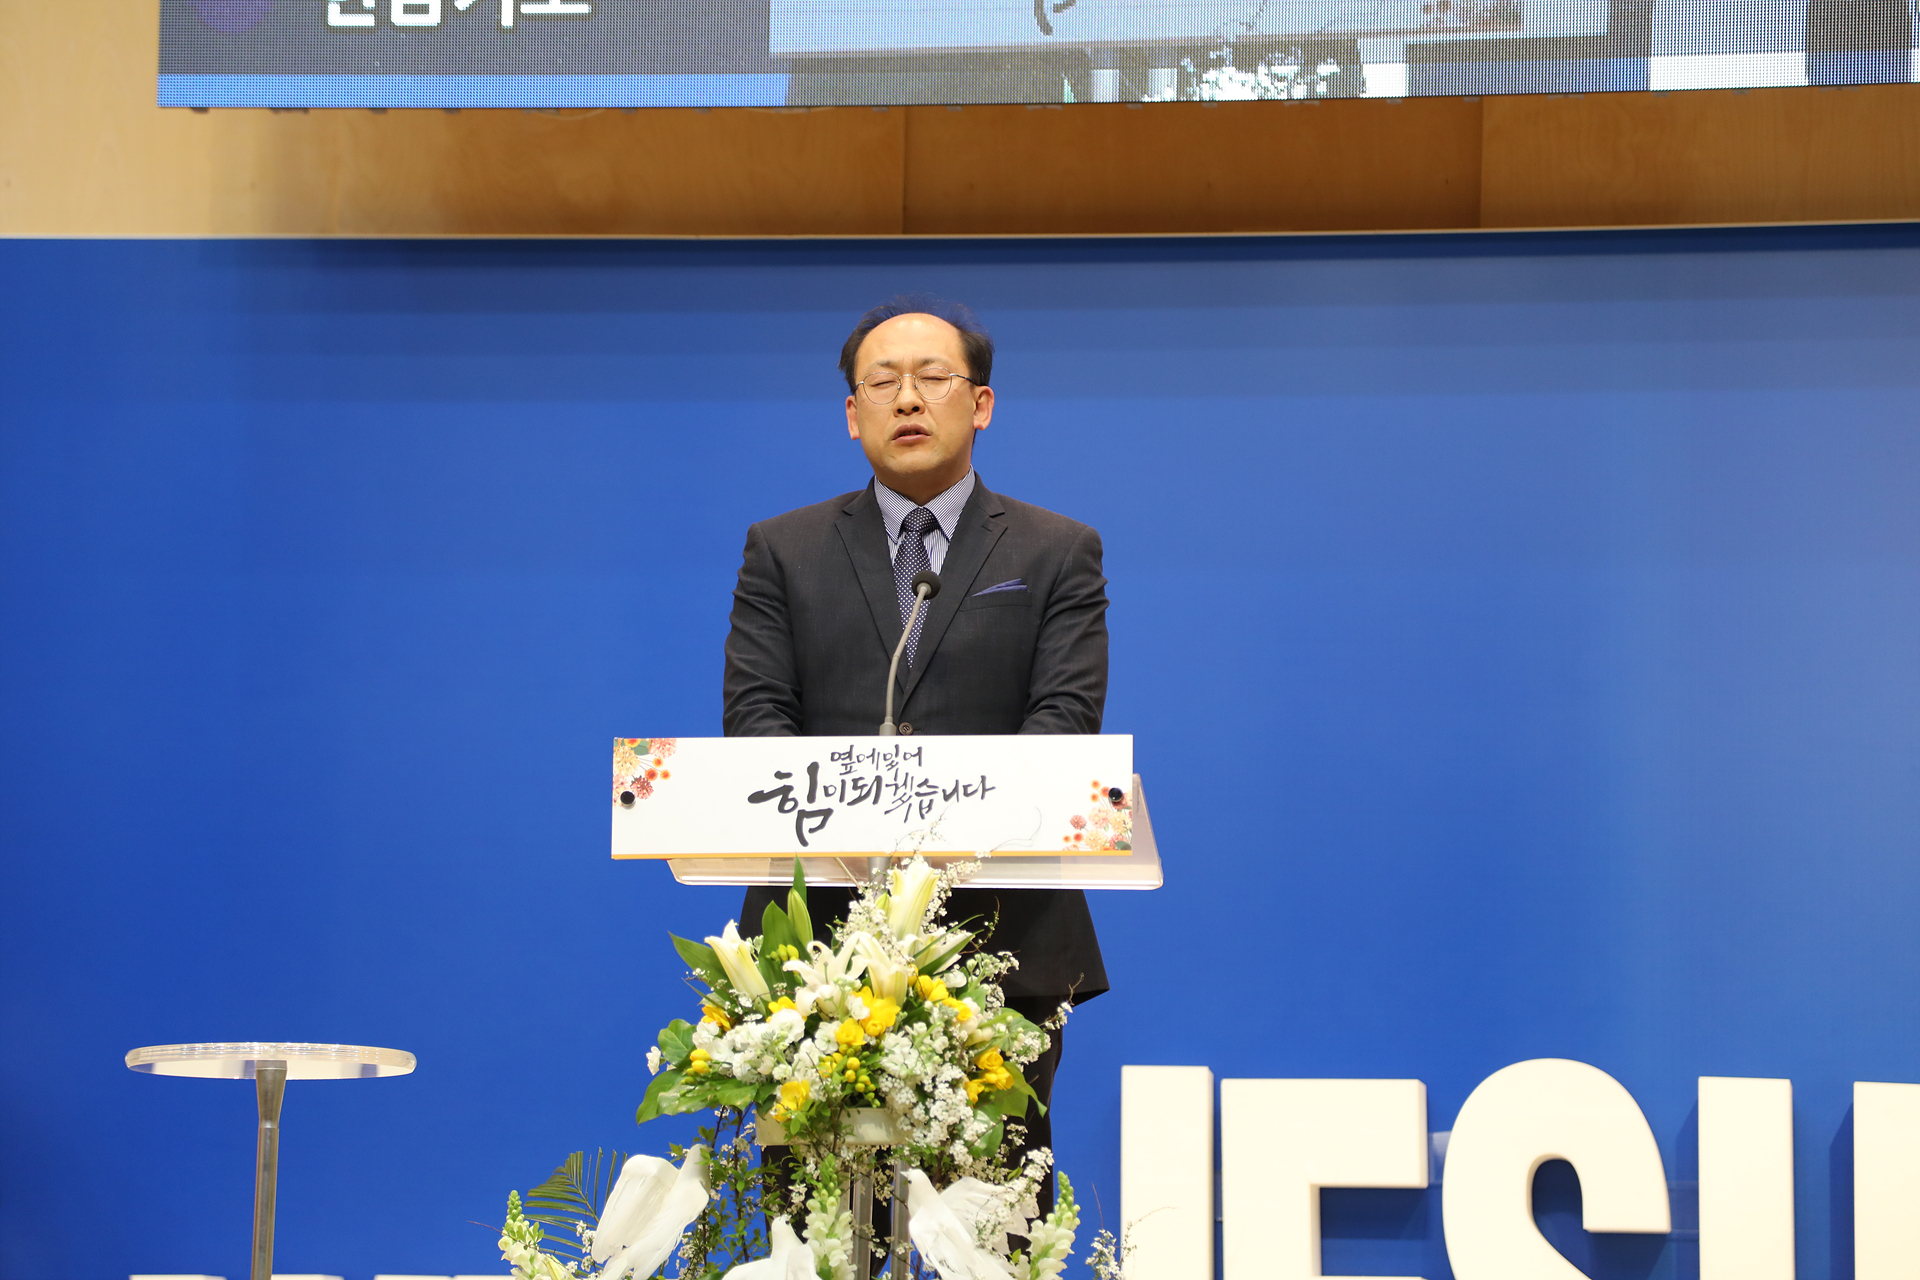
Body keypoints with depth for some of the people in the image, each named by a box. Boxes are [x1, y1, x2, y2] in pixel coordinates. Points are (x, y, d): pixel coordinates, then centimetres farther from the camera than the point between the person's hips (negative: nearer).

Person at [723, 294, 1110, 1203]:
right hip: (821, 932, 1)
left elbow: (1065, 716, -3)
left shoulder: (1058, 555, 10)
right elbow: (755, 713, 3)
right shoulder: (781, 551, 13)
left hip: (1001, 933, -1)